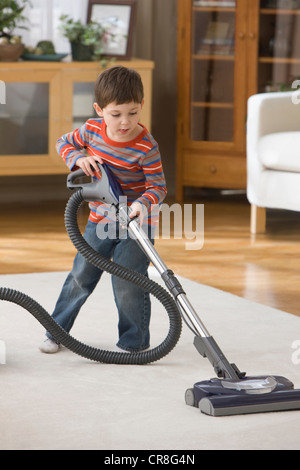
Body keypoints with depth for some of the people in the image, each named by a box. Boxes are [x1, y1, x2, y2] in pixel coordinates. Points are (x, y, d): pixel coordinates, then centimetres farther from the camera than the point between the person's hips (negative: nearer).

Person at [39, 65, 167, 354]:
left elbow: (158, 186, -18)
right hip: (100, 220, 5)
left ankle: (134, 341, 11)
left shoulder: (146, 147, -22)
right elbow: (64, 143, 9)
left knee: (127, 282, -6)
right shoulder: (92, 130, -8)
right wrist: (78, 158, -12)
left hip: (136, 222, -5)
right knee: (81, 276, 12)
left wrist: (143, 203, -38)